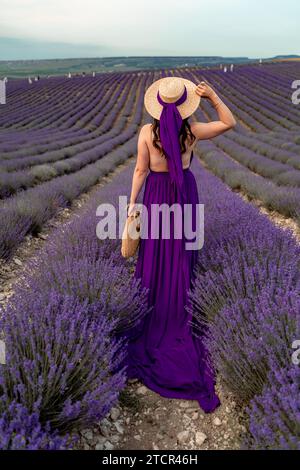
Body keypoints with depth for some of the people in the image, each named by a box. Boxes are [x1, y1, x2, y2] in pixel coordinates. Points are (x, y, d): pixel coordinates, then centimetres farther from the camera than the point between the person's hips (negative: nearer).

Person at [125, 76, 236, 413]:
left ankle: (150, 316, 24)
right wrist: (212, 96, -6)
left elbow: (140, 170, -9)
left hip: (156, 193, 0)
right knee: (182, 255, 12)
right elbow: (229, 122, 1)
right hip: (185, 195, 0)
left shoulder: (147, 132, -11)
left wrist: (132, 202, -1)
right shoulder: (192, 131, -10)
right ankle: (178, 317, 22)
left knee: (154, 255, 12)